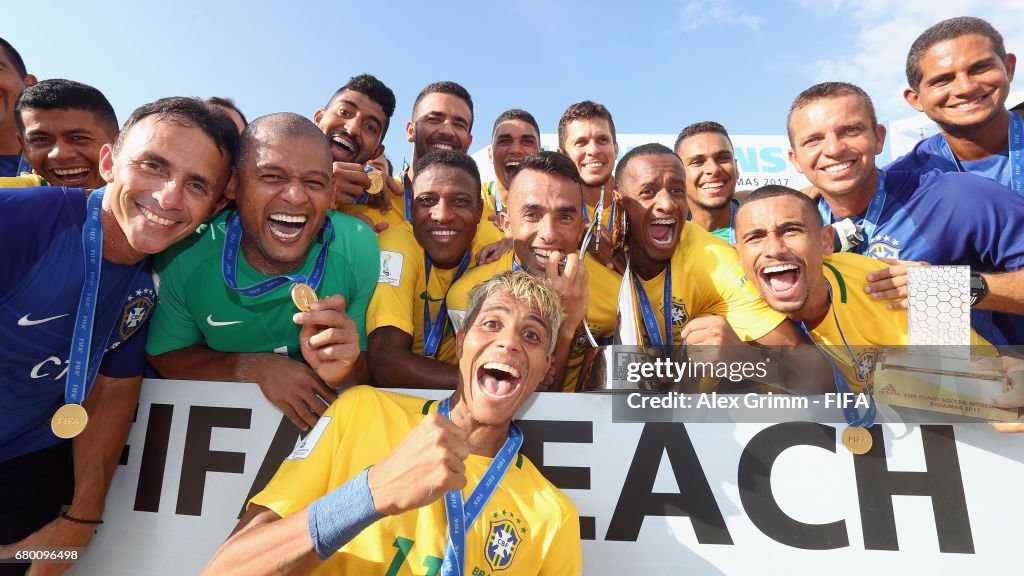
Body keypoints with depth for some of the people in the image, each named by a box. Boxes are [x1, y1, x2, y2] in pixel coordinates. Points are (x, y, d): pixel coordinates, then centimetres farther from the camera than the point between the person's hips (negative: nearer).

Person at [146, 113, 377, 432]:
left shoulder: (360, 248, -17)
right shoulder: (183, 256, -15)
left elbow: (372, 370, -8)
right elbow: (164, 355, 0)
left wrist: (345, 373, -31)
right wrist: (254, 367, -18)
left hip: (321, 419, 1)